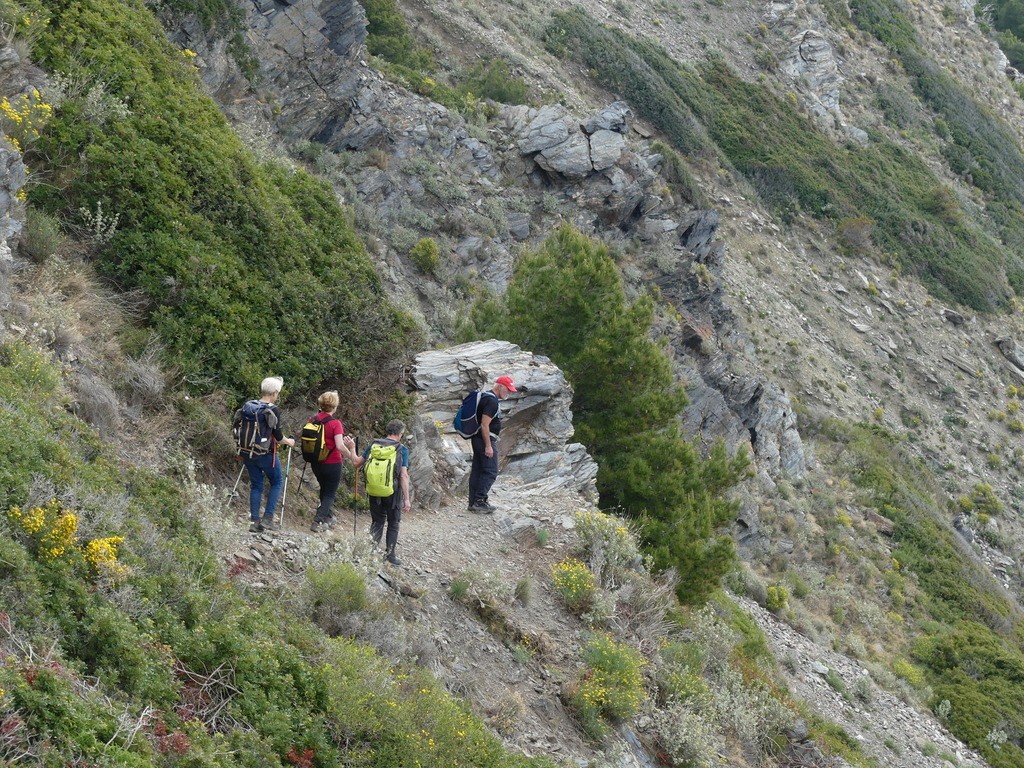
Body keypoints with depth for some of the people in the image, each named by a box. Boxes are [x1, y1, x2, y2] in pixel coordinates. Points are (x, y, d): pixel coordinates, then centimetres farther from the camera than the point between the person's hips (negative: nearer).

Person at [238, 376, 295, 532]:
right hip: (266, 454, -5)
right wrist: (288, 442, 8)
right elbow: (277, 436, -12)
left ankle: (254, 521, 9)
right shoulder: (274, 410, -14)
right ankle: (268, 518, 3)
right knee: (277, 482, 12)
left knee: (256, 485, 14)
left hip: (248, 453, 5)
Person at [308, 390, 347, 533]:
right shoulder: (335, 423, -19)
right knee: (330, 493, 8)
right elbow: (339, 446, -24)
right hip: (332, 463, -5)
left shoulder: (313, 421, -3)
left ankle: (327, 517, 41)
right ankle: (318, 521, -5)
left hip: (316, 462, 5)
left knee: (324, 489, 26)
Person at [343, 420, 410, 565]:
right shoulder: (402, 450, -10)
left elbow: (356, 463, 4)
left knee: (377, 522, 18)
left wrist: (351, 449, 20)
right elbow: (403, 476, -16)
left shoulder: (374, 445, -1)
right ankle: (390, 555, 14)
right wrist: (406, 499, -14)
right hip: (393, 492, -3)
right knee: (393, 523, 13)